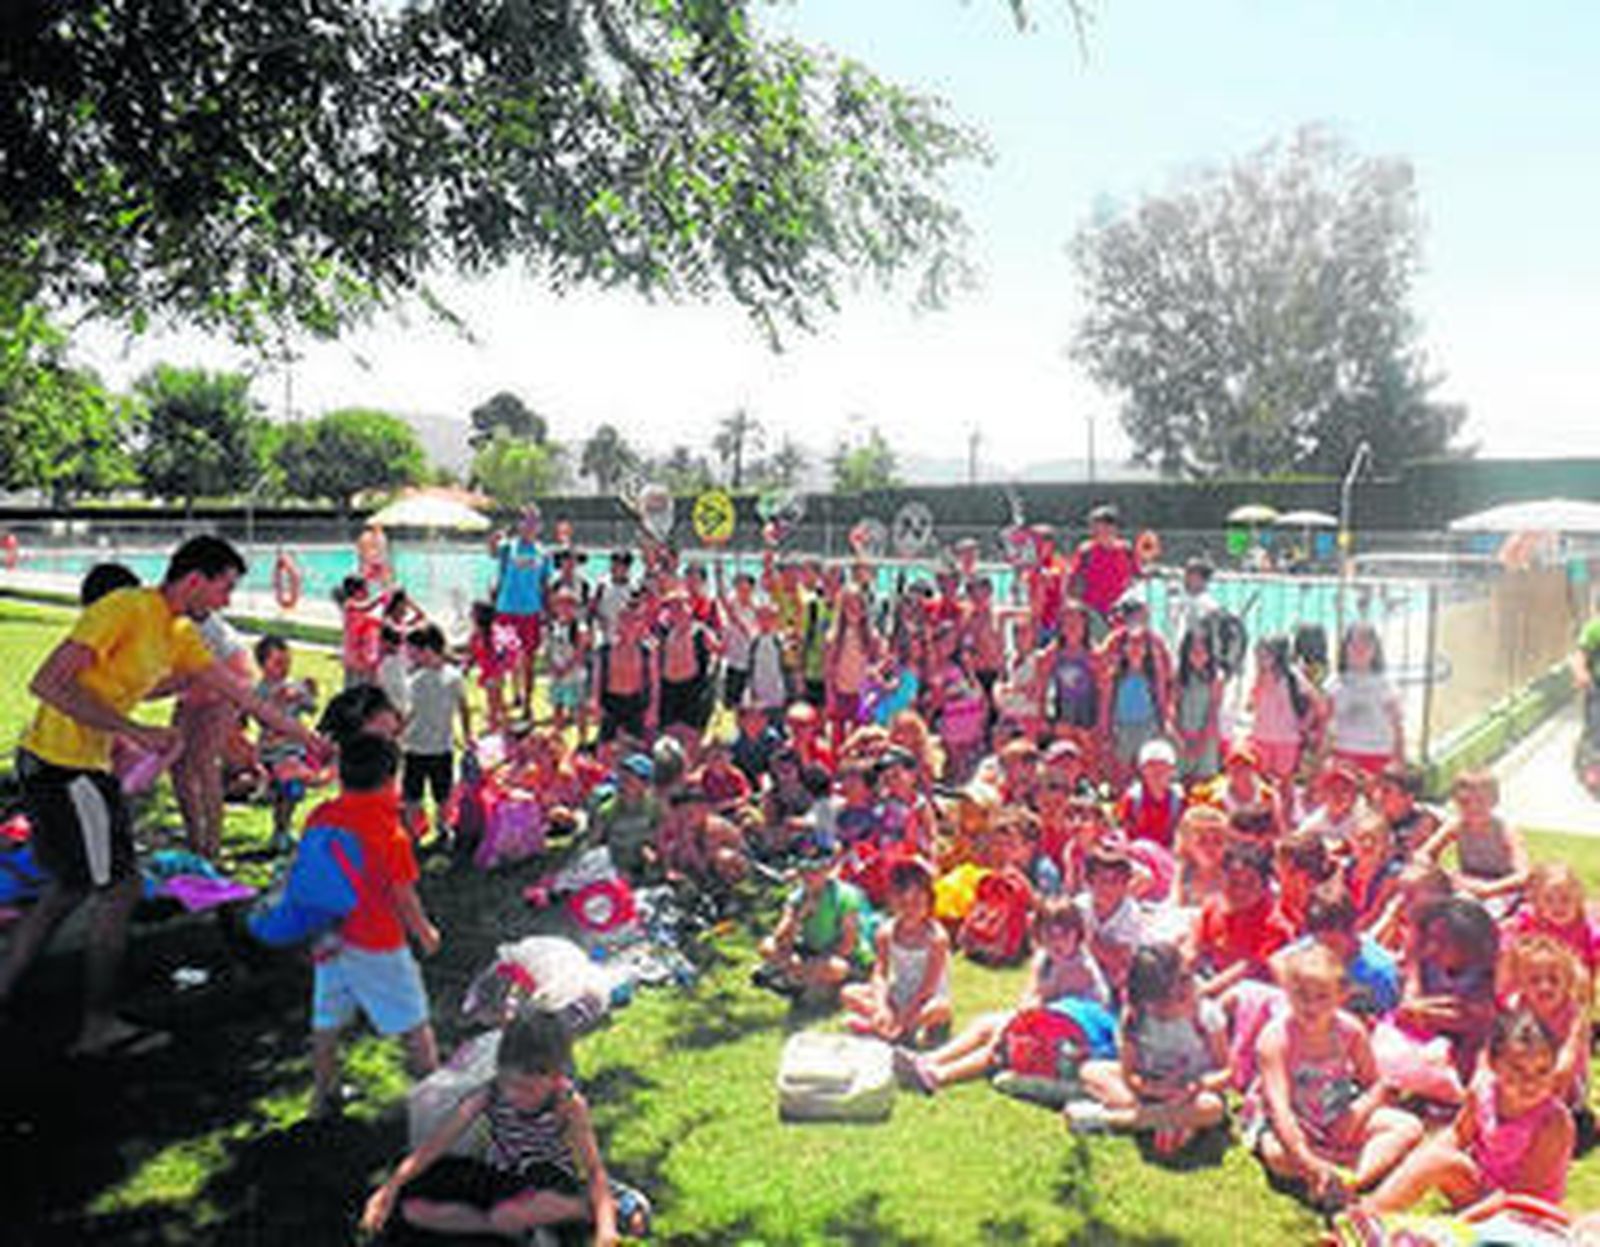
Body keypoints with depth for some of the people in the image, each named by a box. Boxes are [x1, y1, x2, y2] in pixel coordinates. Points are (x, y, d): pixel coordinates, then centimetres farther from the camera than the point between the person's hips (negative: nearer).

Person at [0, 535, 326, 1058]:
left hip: (86, 765, 9)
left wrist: (298, 732, 20)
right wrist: (135, 731, -28)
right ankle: (98, 1026, 12)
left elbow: (235, 689, 17)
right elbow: (47, 683, -26)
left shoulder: (179, 634, 7)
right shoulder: (123, 609, -20)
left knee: (70, 888, 19)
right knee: (119, 886, -1)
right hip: (58, 763, -9)